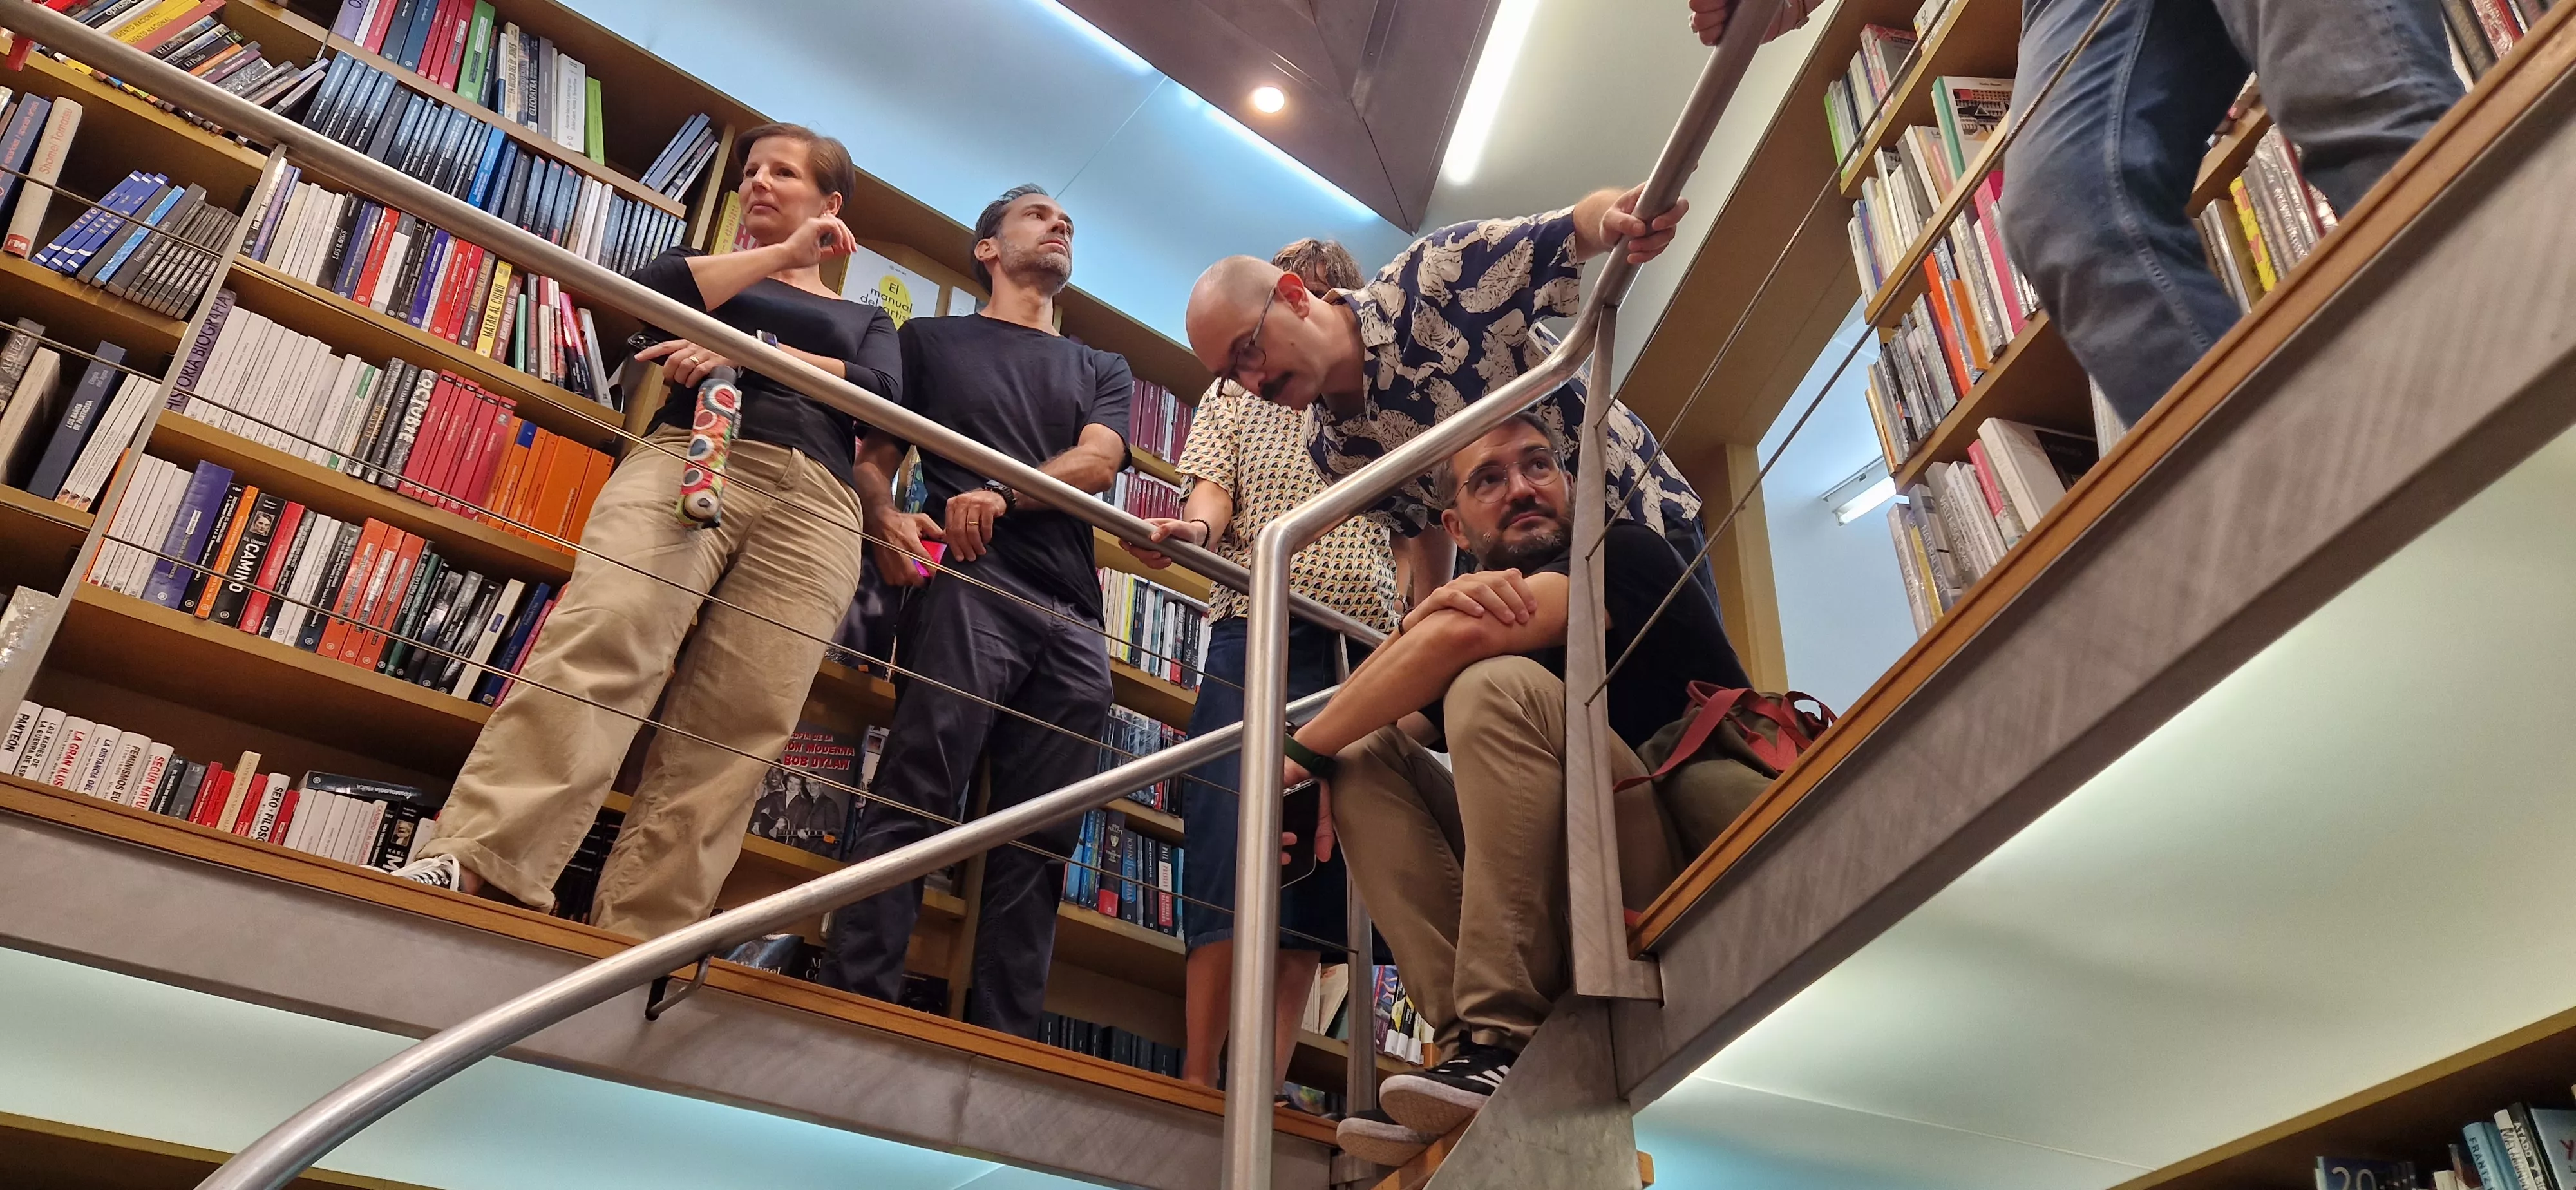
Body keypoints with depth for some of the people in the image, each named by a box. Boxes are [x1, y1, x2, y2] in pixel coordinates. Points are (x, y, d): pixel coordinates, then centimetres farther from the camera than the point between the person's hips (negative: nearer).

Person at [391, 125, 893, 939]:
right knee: (603, 637, -28)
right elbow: (646, 290, 6)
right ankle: (477, 862, -37)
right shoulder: (712, 269, 31)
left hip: (815, 510, 1)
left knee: (736, 725, -16)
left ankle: (636, 939, -21)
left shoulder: (867, 322, 29)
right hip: (686, 461, 0)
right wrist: (781, 254, 10)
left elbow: (880, 393, 6)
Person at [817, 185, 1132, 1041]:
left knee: (1038, 842, -3)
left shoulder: (1103, 370, 29)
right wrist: (885, 518, -10)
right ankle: (857, 997, -18)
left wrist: (1003, 498, -10)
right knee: (916, 799, -17)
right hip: (969, 586, -3)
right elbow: (872, 458, 14)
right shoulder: (931, 341, 22)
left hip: (1074, 617, 3)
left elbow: (1098, 461, 9)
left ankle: (1002, 1041, -2)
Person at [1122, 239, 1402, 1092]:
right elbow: (1214, 486, 3)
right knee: (1238, 846, -13)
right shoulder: (1234, 394, 19)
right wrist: (1192, 527, -21)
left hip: (1369, 650, 2)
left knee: (1323, 859, -2)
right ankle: (1197, 1079, -7)